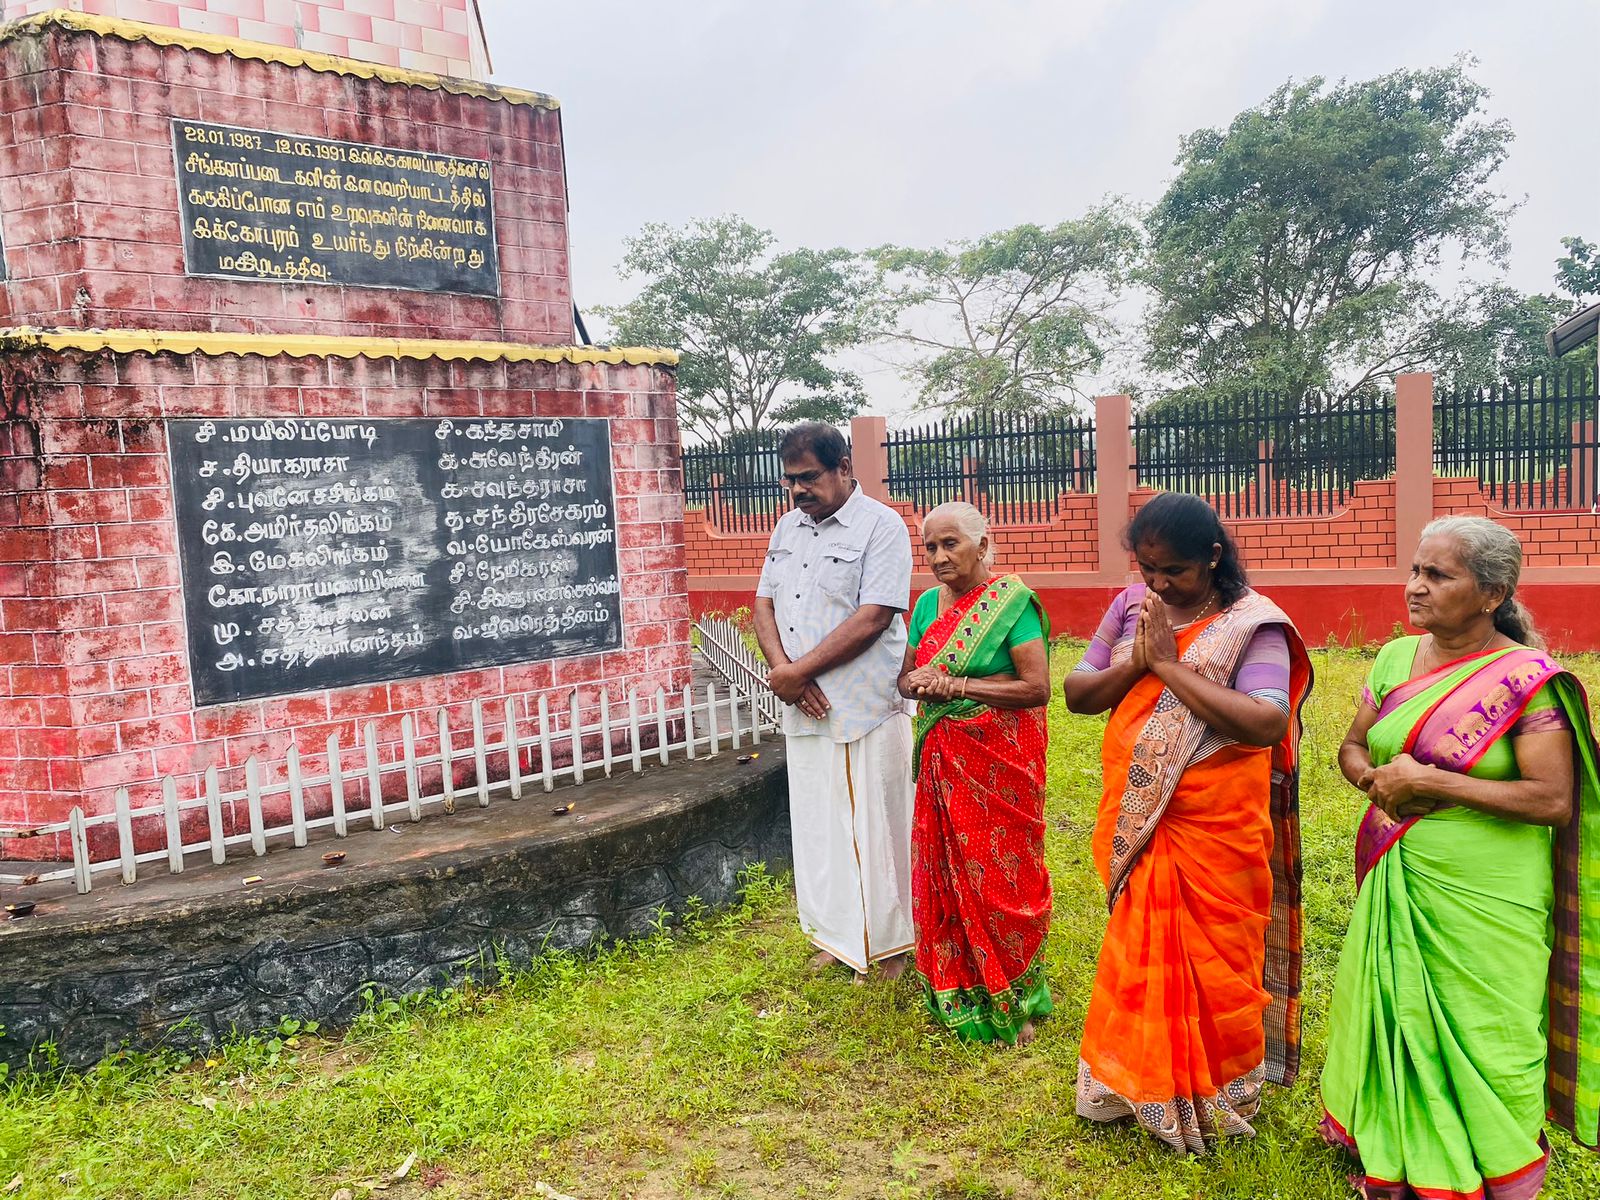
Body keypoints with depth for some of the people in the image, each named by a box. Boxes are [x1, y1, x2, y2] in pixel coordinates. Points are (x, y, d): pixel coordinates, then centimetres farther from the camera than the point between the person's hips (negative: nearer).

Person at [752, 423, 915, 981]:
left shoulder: (881, 526, -9)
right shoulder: (788, 526, 13)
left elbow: (871, 619, -18)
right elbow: (764, 604, 11)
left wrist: (795, 672, -15)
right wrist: (783, 668, -8)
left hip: (867, 710, -6)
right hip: (805, 709, 6)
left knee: (872, 828, 3)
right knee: (816, 825, 13)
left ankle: (888, 947, 20)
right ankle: (837, 936, 29)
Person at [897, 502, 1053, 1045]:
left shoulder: (1011, 602, -12)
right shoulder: (927, 603, 8)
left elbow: (1037, 687, -18)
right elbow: (906, 676, 14)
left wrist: (954, 685, -21)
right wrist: (918, 682, -11)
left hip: (999, 761, -6)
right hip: (941, 761, 6)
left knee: (999, 875, 3)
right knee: (943, 872, 11)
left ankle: (1012, 1000, 21)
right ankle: (954, 988, 28)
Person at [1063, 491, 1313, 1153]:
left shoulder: (1253, 622, -12)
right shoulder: (1129, 607, 3)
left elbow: (1268, 724, -25)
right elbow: (1076, 694, 4)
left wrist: (1170, 664, -23)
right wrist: (1136, 664, -14)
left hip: (1215, 834, -4)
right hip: (1135, 826, 5)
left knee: (1213, 965, 10)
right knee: (1139, 956, 18)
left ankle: (1218, 1094, 33)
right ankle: (1137, 1080, 38)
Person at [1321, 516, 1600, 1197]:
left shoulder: (1527, 676, -13)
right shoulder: (1397, 658, 4)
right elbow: (1352, 747, 12)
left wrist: (1429, 782, -21)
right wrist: (1377, 780, -11)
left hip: (1483, 904, -5)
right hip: (1394, 889, 5)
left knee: (1477, 1044, 7)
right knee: (1392, 1021, 15)